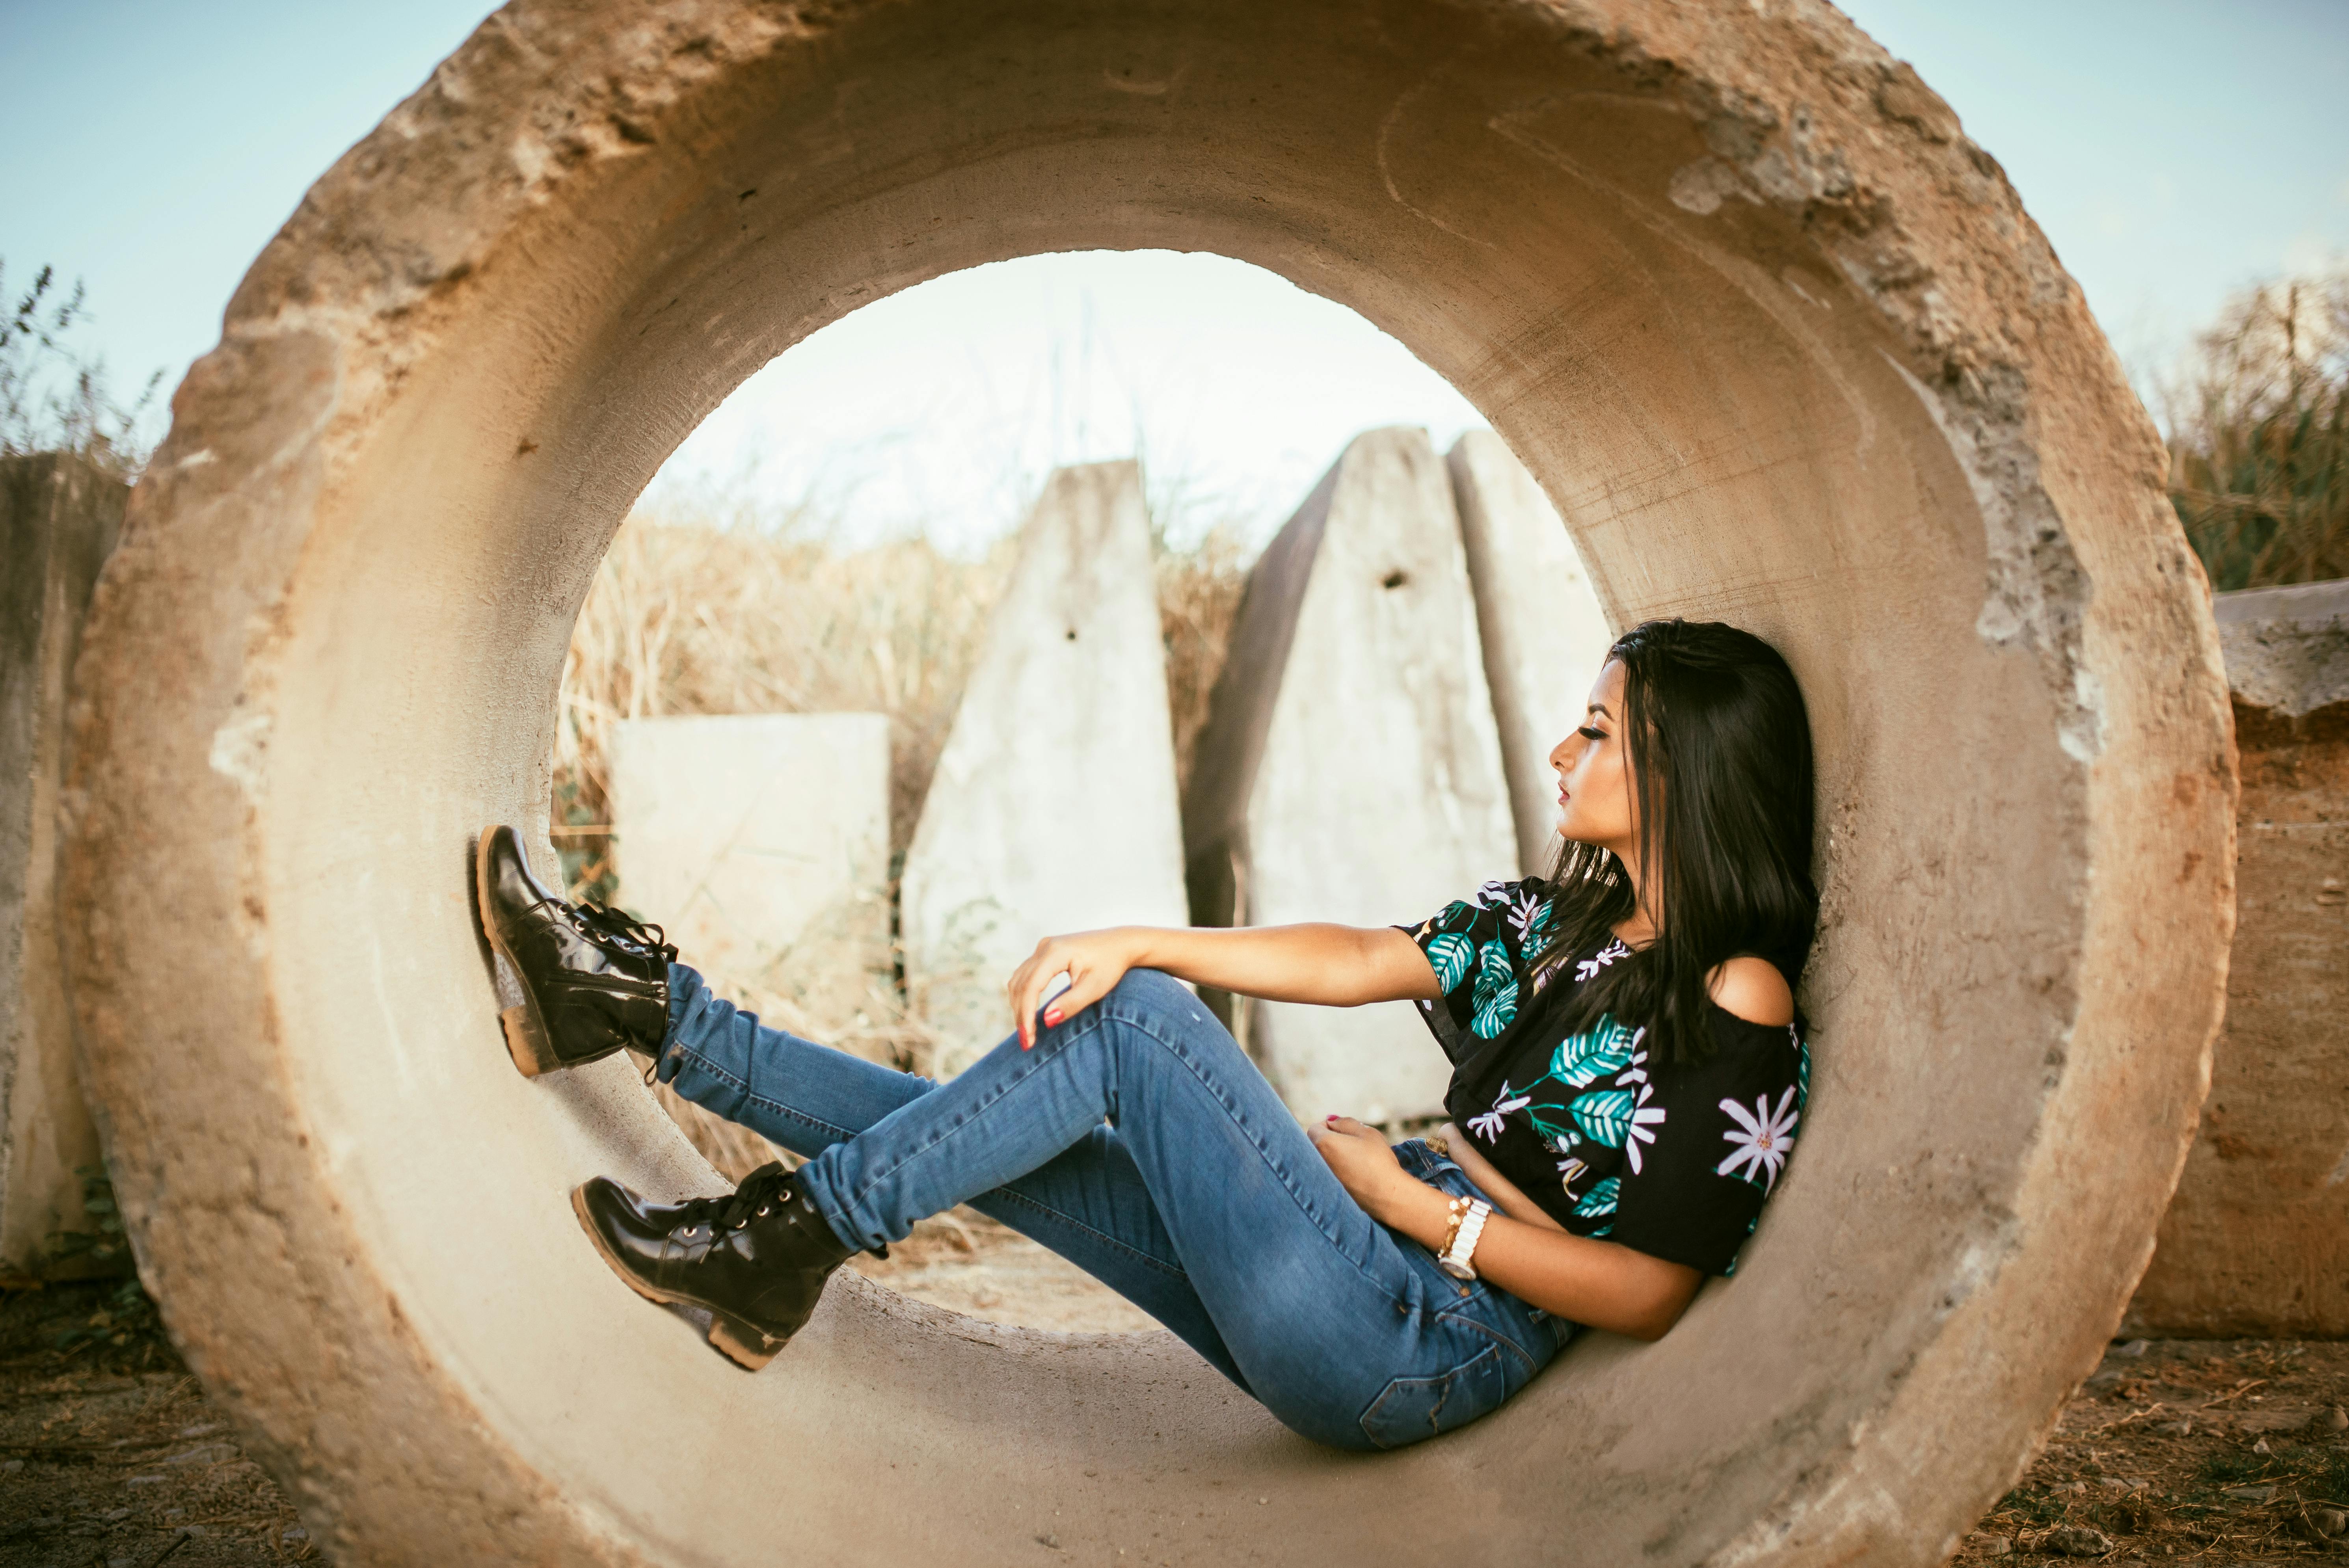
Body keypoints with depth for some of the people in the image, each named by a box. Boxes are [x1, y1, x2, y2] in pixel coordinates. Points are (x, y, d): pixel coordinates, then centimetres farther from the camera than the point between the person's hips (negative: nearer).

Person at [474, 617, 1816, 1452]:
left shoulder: (1738, 1007, -11)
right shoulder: (1556, 919, 12)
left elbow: (1649, 1296, -15)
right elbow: (1354, 962, 9)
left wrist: (1419, 1203, -13)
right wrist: (1130, 943, -3)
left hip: (1430, 1352, -8)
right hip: (1376, 1304, 8)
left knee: (1139, 1026, -19)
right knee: (979, 1141, 1)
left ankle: (797, 1233, -10)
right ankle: (654, 1010, 7)